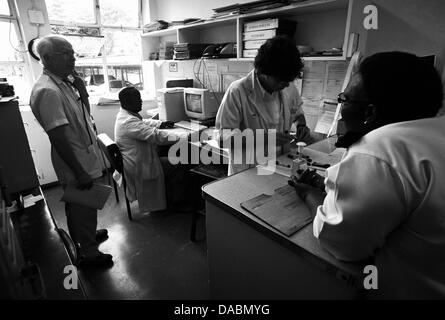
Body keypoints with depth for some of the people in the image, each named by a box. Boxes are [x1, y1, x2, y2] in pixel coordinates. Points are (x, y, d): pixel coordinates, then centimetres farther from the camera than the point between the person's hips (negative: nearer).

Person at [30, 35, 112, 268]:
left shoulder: (65, 82, 7)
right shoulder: (47, 91, -24)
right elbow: (58, 138, -27)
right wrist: (80, 173, -25)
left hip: (84, 159, 9)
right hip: (76, 164, -9)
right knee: (83, 208, 8)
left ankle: (86, 235, 49)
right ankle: (88, 254, 28)